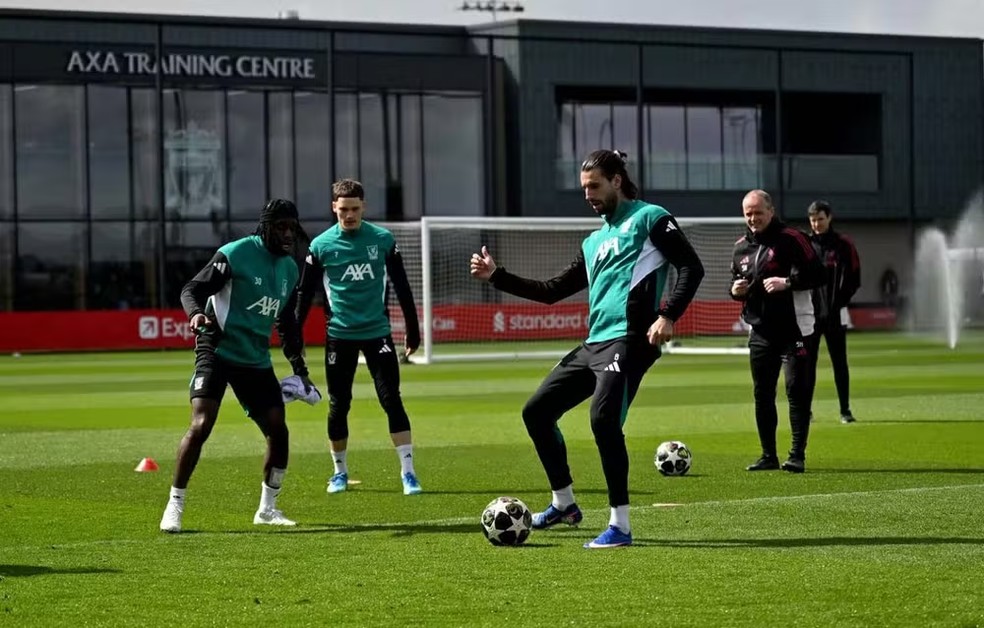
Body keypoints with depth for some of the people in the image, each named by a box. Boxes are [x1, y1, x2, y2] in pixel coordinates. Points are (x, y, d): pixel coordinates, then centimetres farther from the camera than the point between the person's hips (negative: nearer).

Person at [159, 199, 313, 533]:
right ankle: (174, 506, -7)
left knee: (278, 429, -1)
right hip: (218, 351, -6)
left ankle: (267, 508, 18)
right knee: (200, 425, -19)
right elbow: (192, 289, -12)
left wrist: (299, 368, 20)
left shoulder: (290, 269, 11)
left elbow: (286, 322, 23)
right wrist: (196, 313, -34)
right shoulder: (235, 254, -11)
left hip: (256, 360, 7)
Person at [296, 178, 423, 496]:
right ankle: (340, 472, 23)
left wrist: (412, 330, 8)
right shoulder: (321, 245, -2)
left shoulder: (383, 239, 0)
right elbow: (305, 294, 4)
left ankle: (408, 472, -4)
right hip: (339, 335, 0)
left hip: (377, 331, 0)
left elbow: (402, 287, 7)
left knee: (392, 400, -8)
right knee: (338, 406, 6)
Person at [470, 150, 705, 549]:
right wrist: (495, 276, 21)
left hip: (627, 341, -9)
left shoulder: (649, 218, 1)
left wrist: (667, 316, -21)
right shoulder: (594, 242, 24)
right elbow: (552, 291, 27)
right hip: (593, 344, 9)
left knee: (603, 420, -24)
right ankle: (564, 504, 24)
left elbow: (691, 268, -8)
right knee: (536, 412, 11)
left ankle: (620, 526, -16)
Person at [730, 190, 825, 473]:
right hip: (760, 331, 6)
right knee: (762, 394, 8)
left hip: (793, 329, -6)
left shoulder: (791, 239, -7)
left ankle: (797, 455, -5)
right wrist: (735, 290, 0)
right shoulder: (741, 246, 12)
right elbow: (735, 281, 23)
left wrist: (787, 282, -22)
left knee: (797, 390, -7)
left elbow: (817, 274, -10)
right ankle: (768, 455, 16)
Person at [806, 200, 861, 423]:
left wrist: (841, 301, -6)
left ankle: (845, 409, 5)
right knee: (807, 362, 2)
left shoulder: (843, 244, 3)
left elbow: (854, 278, 3)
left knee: (840, 363, 2)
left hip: (835, 313, -1)